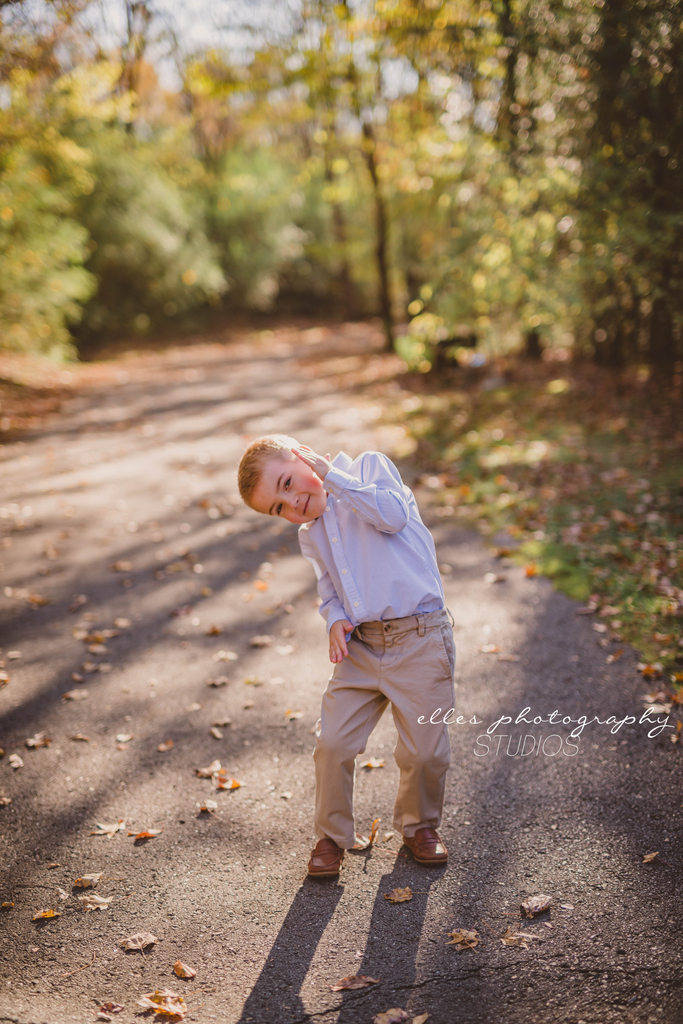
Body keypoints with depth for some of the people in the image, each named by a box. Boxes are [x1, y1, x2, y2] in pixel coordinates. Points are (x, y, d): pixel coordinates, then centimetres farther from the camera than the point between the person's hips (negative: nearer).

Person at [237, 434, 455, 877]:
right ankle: (332, 836, 22)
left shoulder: (370, 466, -3)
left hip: (419, 637, -5)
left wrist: (331, 475, -17)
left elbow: (393, 516, -21)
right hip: (361, 645, 5)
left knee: (425, 749, 3)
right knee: (332, 743, 0)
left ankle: (420, 824, 31)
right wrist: (336, 620, 0)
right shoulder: (311, 537, 12)